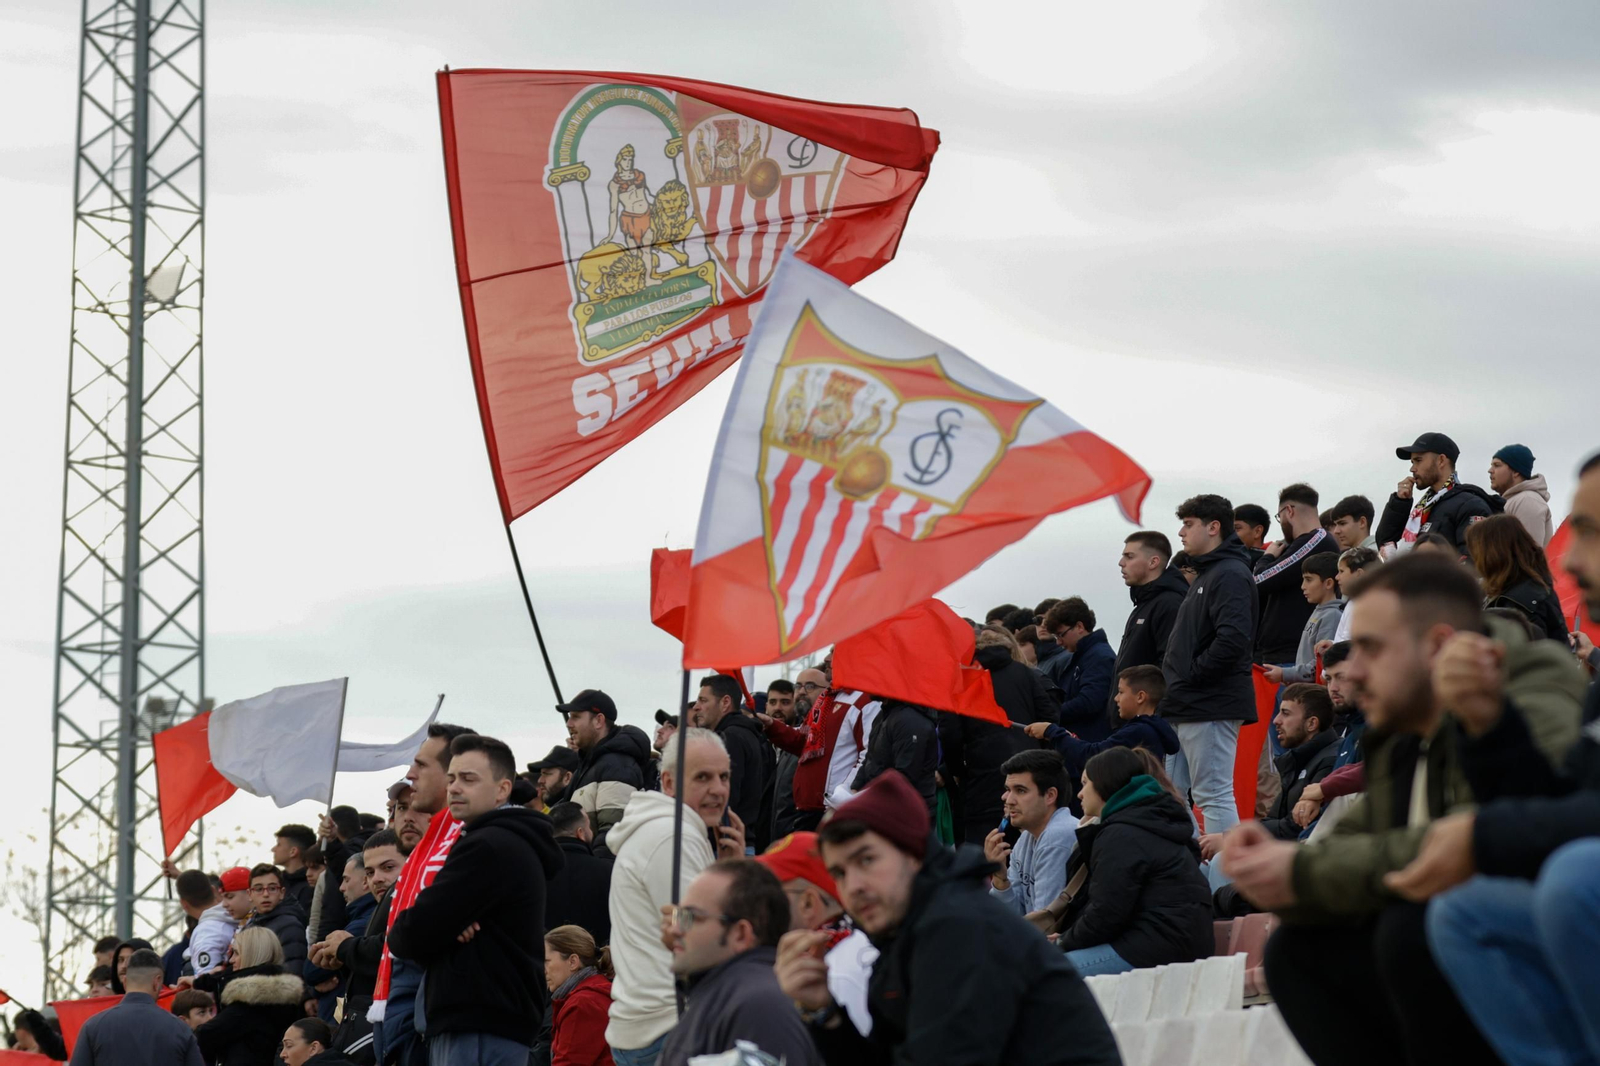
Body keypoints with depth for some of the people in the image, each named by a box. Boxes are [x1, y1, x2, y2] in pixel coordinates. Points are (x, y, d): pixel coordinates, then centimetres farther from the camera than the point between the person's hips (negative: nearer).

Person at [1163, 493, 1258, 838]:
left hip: (1211, 706, -11)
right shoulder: (1206, 574, 21)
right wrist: (1176, 679, 14)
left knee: (1214, 796, -10)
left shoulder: (1230, 576, -13)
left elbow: (1234, 639, -26)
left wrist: (1191, 674, -18)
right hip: (1187, 707, 11)